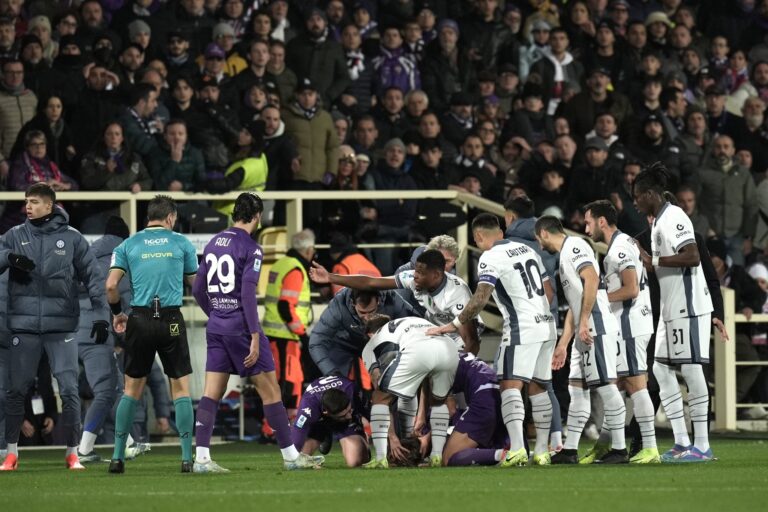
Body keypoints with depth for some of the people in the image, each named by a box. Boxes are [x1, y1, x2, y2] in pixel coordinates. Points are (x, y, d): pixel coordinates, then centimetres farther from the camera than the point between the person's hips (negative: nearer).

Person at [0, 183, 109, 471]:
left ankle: (72, 453, 6)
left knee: (69, 389, -6)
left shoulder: (72, 239, 4)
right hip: (24, 325, 1)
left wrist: (101, 315, 0)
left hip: (61, 326, -1)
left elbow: (92, 277, 6)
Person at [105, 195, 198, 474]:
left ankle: (118, 456, 9)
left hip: (140, 319, 2)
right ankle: (187, 458, -3)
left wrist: (117, 313, 15)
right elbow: (195, 282, 8)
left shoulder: (128, 245, 6)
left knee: (132, 389, 11)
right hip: (172, 320, -2)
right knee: (181, 388, 3)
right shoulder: (181, 243, 4)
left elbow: (111, 285, -1)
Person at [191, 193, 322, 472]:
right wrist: (255, 337, -18)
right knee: (270, 389, 2)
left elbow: (198, 289, 15)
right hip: (240, 326, -7)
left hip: (216, 327, 7)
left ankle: (201, 457, -5)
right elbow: (248, 294, -18)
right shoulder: (250, 248, -11)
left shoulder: (213, 244, 10)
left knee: (212, 394, 4)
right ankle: (290, 456, 6)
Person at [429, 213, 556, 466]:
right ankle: (541, 451, 14)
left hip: (522, 329, -8)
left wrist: (454, 325, -10)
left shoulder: (491, 258, -9)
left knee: (510, 385, -12)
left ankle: (517, 448, -28)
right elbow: (549, 292, 22)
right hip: (546, 325, 8)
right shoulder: (527, 249, 16)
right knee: (537, 388, 14)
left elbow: (480, 299, -18)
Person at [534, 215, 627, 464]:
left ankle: (619, 448, -9)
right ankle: (569, 450, 14)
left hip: (596, 327, -11)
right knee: (576, 387, 11)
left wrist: (584, 321, -22)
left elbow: (592, 279, -20)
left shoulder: (574, 246, -5)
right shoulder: (564, 256, 25)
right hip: (585, 332, 11)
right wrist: (562, 344, 27)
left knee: (605, 385, -9)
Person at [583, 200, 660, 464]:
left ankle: (650, 448, -10)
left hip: (630, 325, -10)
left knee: (635, 383, -10)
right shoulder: (627, 242, 16)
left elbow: (631, 289, -22)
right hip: (625, 325, 10)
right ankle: (603, 444, 20)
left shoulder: (618, 249, -15)